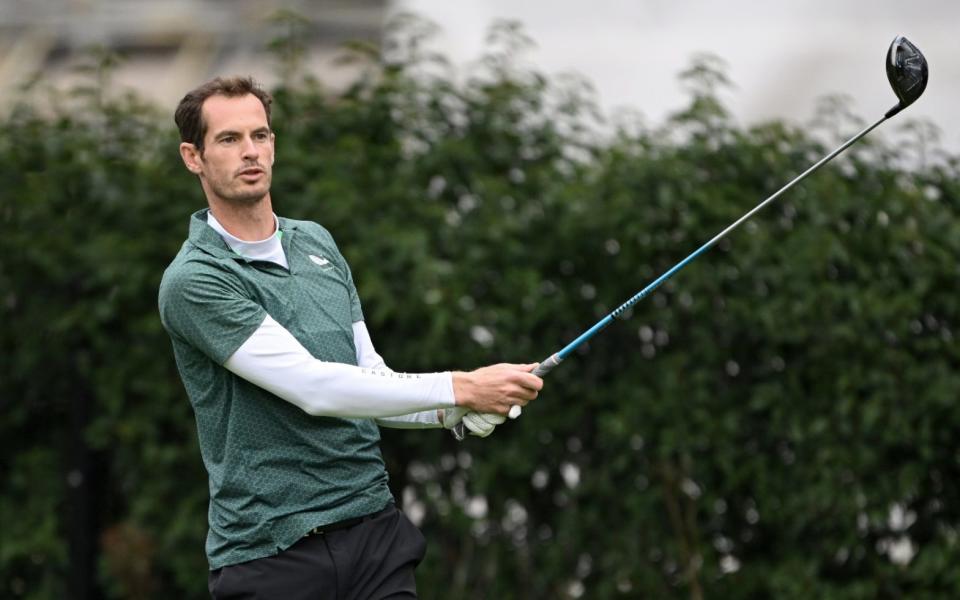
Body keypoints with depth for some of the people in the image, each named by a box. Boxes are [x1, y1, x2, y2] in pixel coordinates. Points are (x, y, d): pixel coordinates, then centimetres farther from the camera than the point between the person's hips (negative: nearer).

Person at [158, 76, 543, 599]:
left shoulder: (317, 243, 14)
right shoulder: (192, 281, -11)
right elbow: (313, 388, -18)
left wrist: (454, 412, -3)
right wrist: (460, 388, -18)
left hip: (375, 533, 6)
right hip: (270, 552, -6)